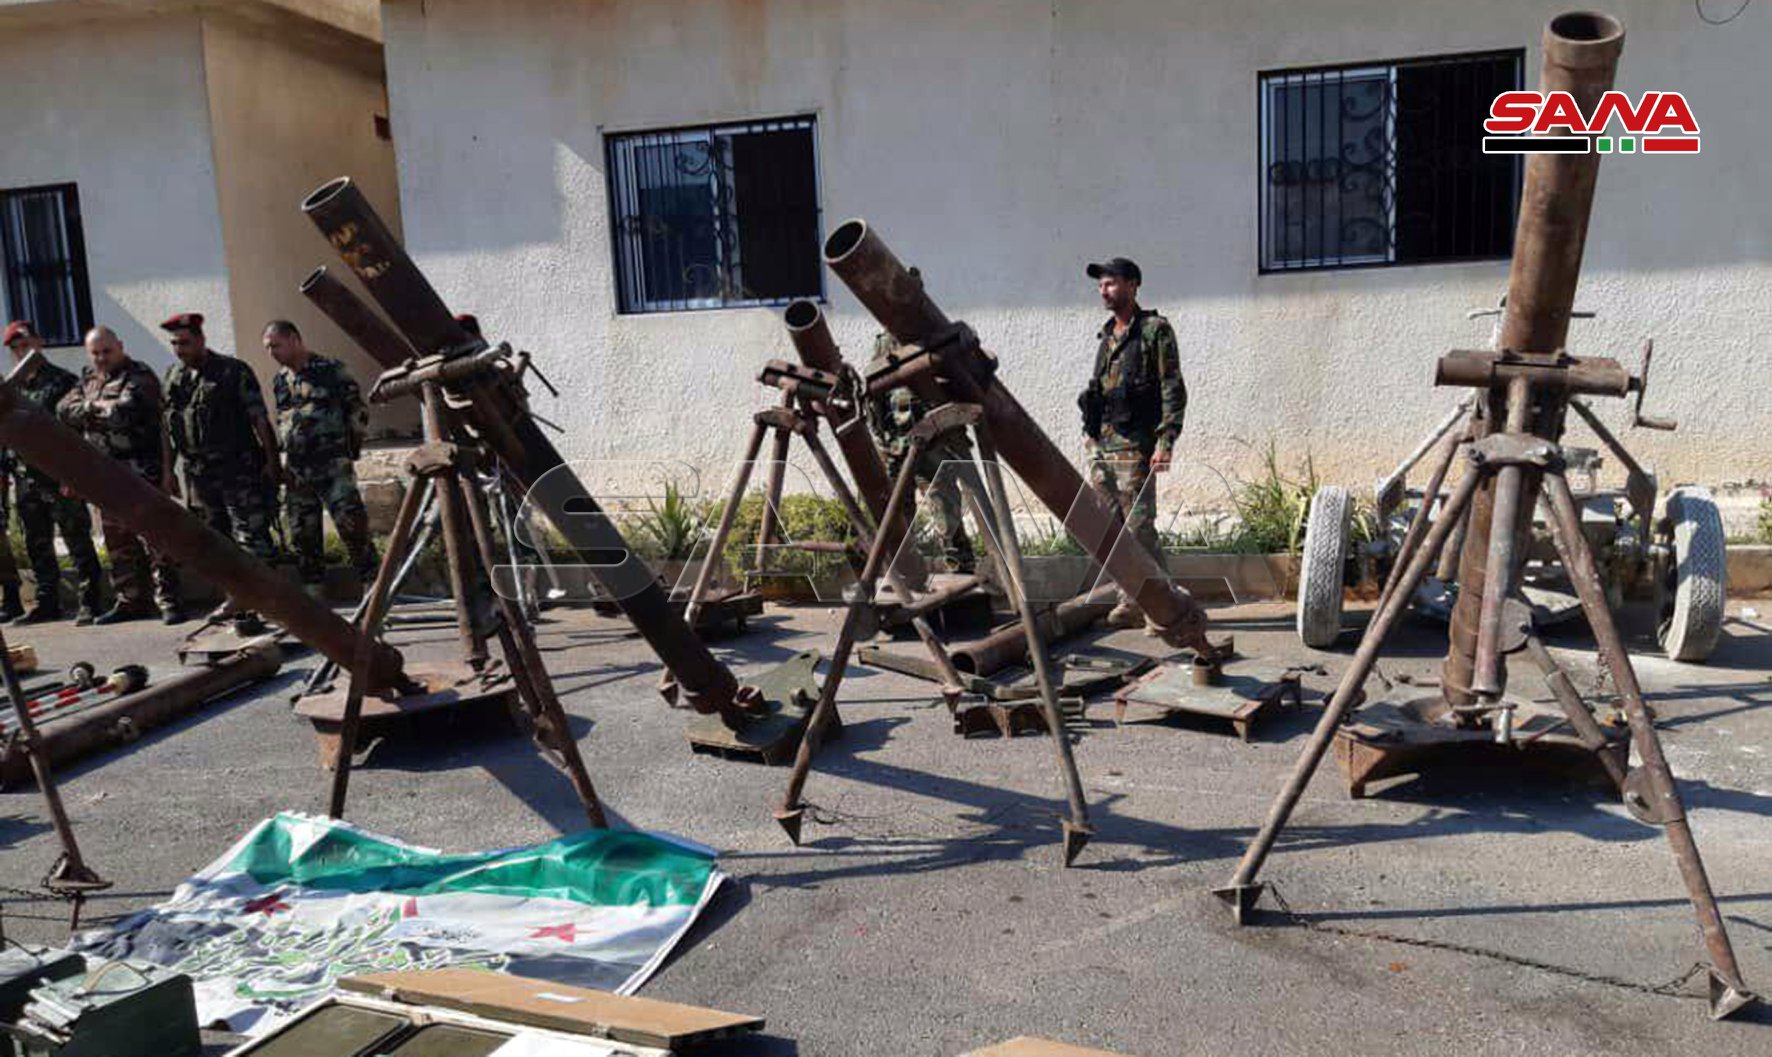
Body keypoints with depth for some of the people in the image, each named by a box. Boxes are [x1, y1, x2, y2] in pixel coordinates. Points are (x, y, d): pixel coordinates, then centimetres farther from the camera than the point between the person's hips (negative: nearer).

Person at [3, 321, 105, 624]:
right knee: (37, 545, 12)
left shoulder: (62, 381, -3)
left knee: (78, 542, -4)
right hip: (26, 479, 7)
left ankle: (90, 602, 0)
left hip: (59, 477, -7)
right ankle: (47, 603, 21)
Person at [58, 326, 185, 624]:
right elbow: (64, 409, 8)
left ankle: (168, 601, -7)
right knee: (117, 542, 11)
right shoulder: (88, 378, 18)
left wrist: (89, 410, -4)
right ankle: (131, 601, 19)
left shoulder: (140, 376, -6)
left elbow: (123, 412, -19)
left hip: (139, 470, -7)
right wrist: (96, 407, -8)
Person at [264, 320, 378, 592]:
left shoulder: (331, 370, -3)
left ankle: (373, 584, -9)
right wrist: (279, 463, 16)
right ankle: (313, 593, 17)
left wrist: (350, 448, -2)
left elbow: (358, 412, -1)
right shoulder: (279, 381, 15)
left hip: (333, 466, -6)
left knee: (352, 525, -13)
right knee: (302, 535, 8)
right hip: (296, 472, 6)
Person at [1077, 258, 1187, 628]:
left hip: (1133, 446, -8)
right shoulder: (1107, 334, 18)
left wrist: (1165, 442, -18)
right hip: (1100, 444, 8)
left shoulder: (1155, 330, -4)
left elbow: (1173, 390, -9)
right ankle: (1131, 601, 16)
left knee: (1139, 528, -7)